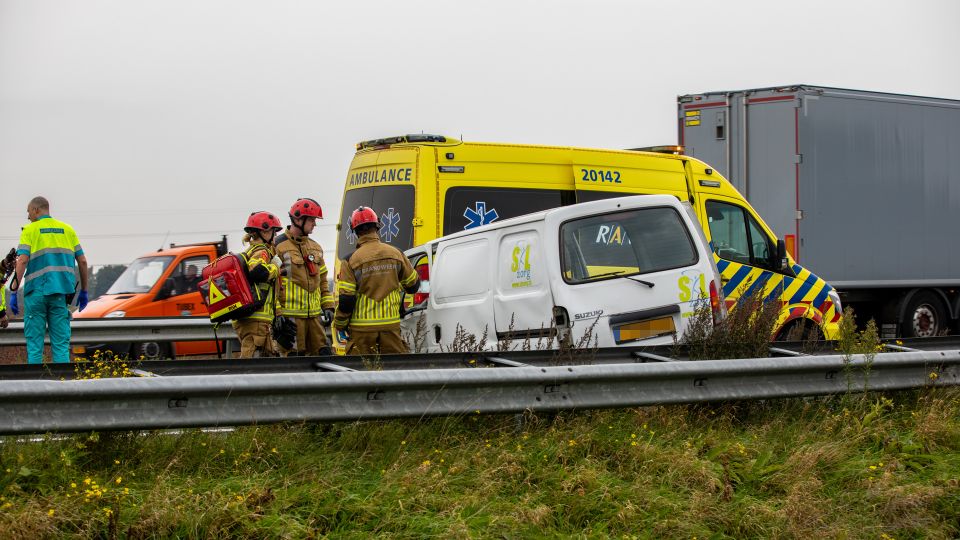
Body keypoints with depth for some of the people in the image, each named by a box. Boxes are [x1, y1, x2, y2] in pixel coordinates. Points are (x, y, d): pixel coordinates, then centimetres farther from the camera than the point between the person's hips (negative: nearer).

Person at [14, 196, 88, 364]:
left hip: (36, 292, -3)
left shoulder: (30, 230, 3)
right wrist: (83, 291, 17)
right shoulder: (67, 229, 13)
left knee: (34, 343, 2)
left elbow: (22, 261, -9)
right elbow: (82, 261, 10)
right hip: (61, 293, 3)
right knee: (61, 343, 4)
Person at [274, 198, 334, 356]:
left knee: (323, 354, 4)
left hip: (314, 314, 7)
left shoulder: (315, 248, 18)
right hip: (291, 315, -7)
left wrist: (328, 306, 14)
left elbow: (322, 281, 24)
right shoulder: (280, 248, -6)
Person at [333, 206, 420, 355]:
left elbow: (346, 299, -11)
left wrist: (340, 325, 3)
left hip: (362, 327, -2)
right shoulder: (395, 254, 1)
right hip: (391, 324, 2)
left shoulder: (351, 260, -8)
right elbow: (413, 285, 12)